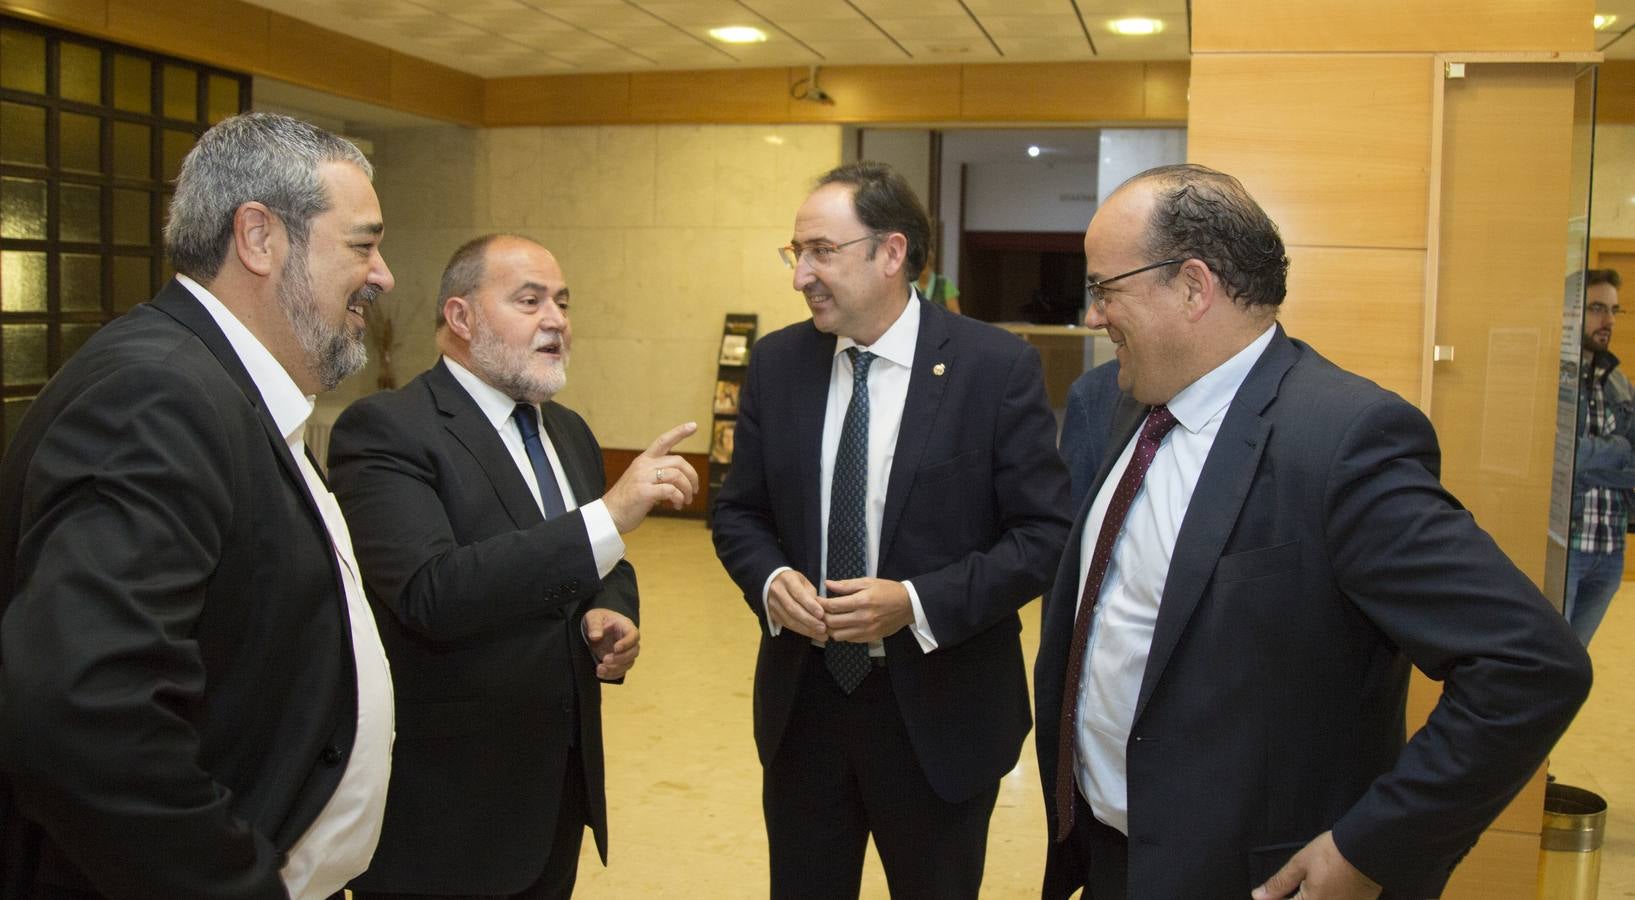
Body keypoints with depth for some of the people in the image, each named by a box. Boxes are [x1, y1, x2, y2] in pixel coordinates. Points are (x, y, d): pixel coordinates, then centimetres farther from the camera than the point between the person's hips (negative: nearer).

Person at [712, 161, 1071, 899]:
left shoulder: (999, 367, -12)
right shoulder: (776, 362, 1)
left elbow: (1047, 532, -11)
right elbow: (738, 510, 8)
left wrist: (918, 602, -22)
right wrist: (771, 578, -13)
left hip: (938, 709, -3)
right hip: (803, 699, 3)